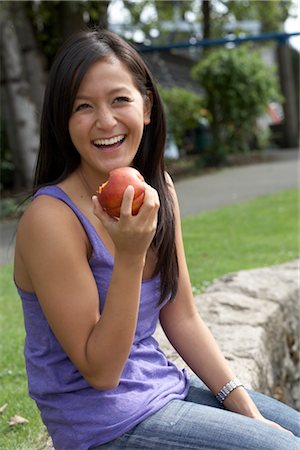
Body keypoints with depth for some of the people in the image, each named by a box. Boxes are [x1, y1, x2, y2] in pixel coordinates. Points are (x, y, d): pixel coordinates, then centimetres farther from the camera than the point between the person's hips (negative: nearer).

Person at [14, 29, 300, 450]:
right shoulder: (51, 218, -22)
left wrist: (247, 411, -1)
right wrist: (131, 255, -29)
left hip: (165, 385, 7)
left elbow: (182, 320, 4)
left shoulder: (159, 190, -2)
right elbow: (99, 371, -19)